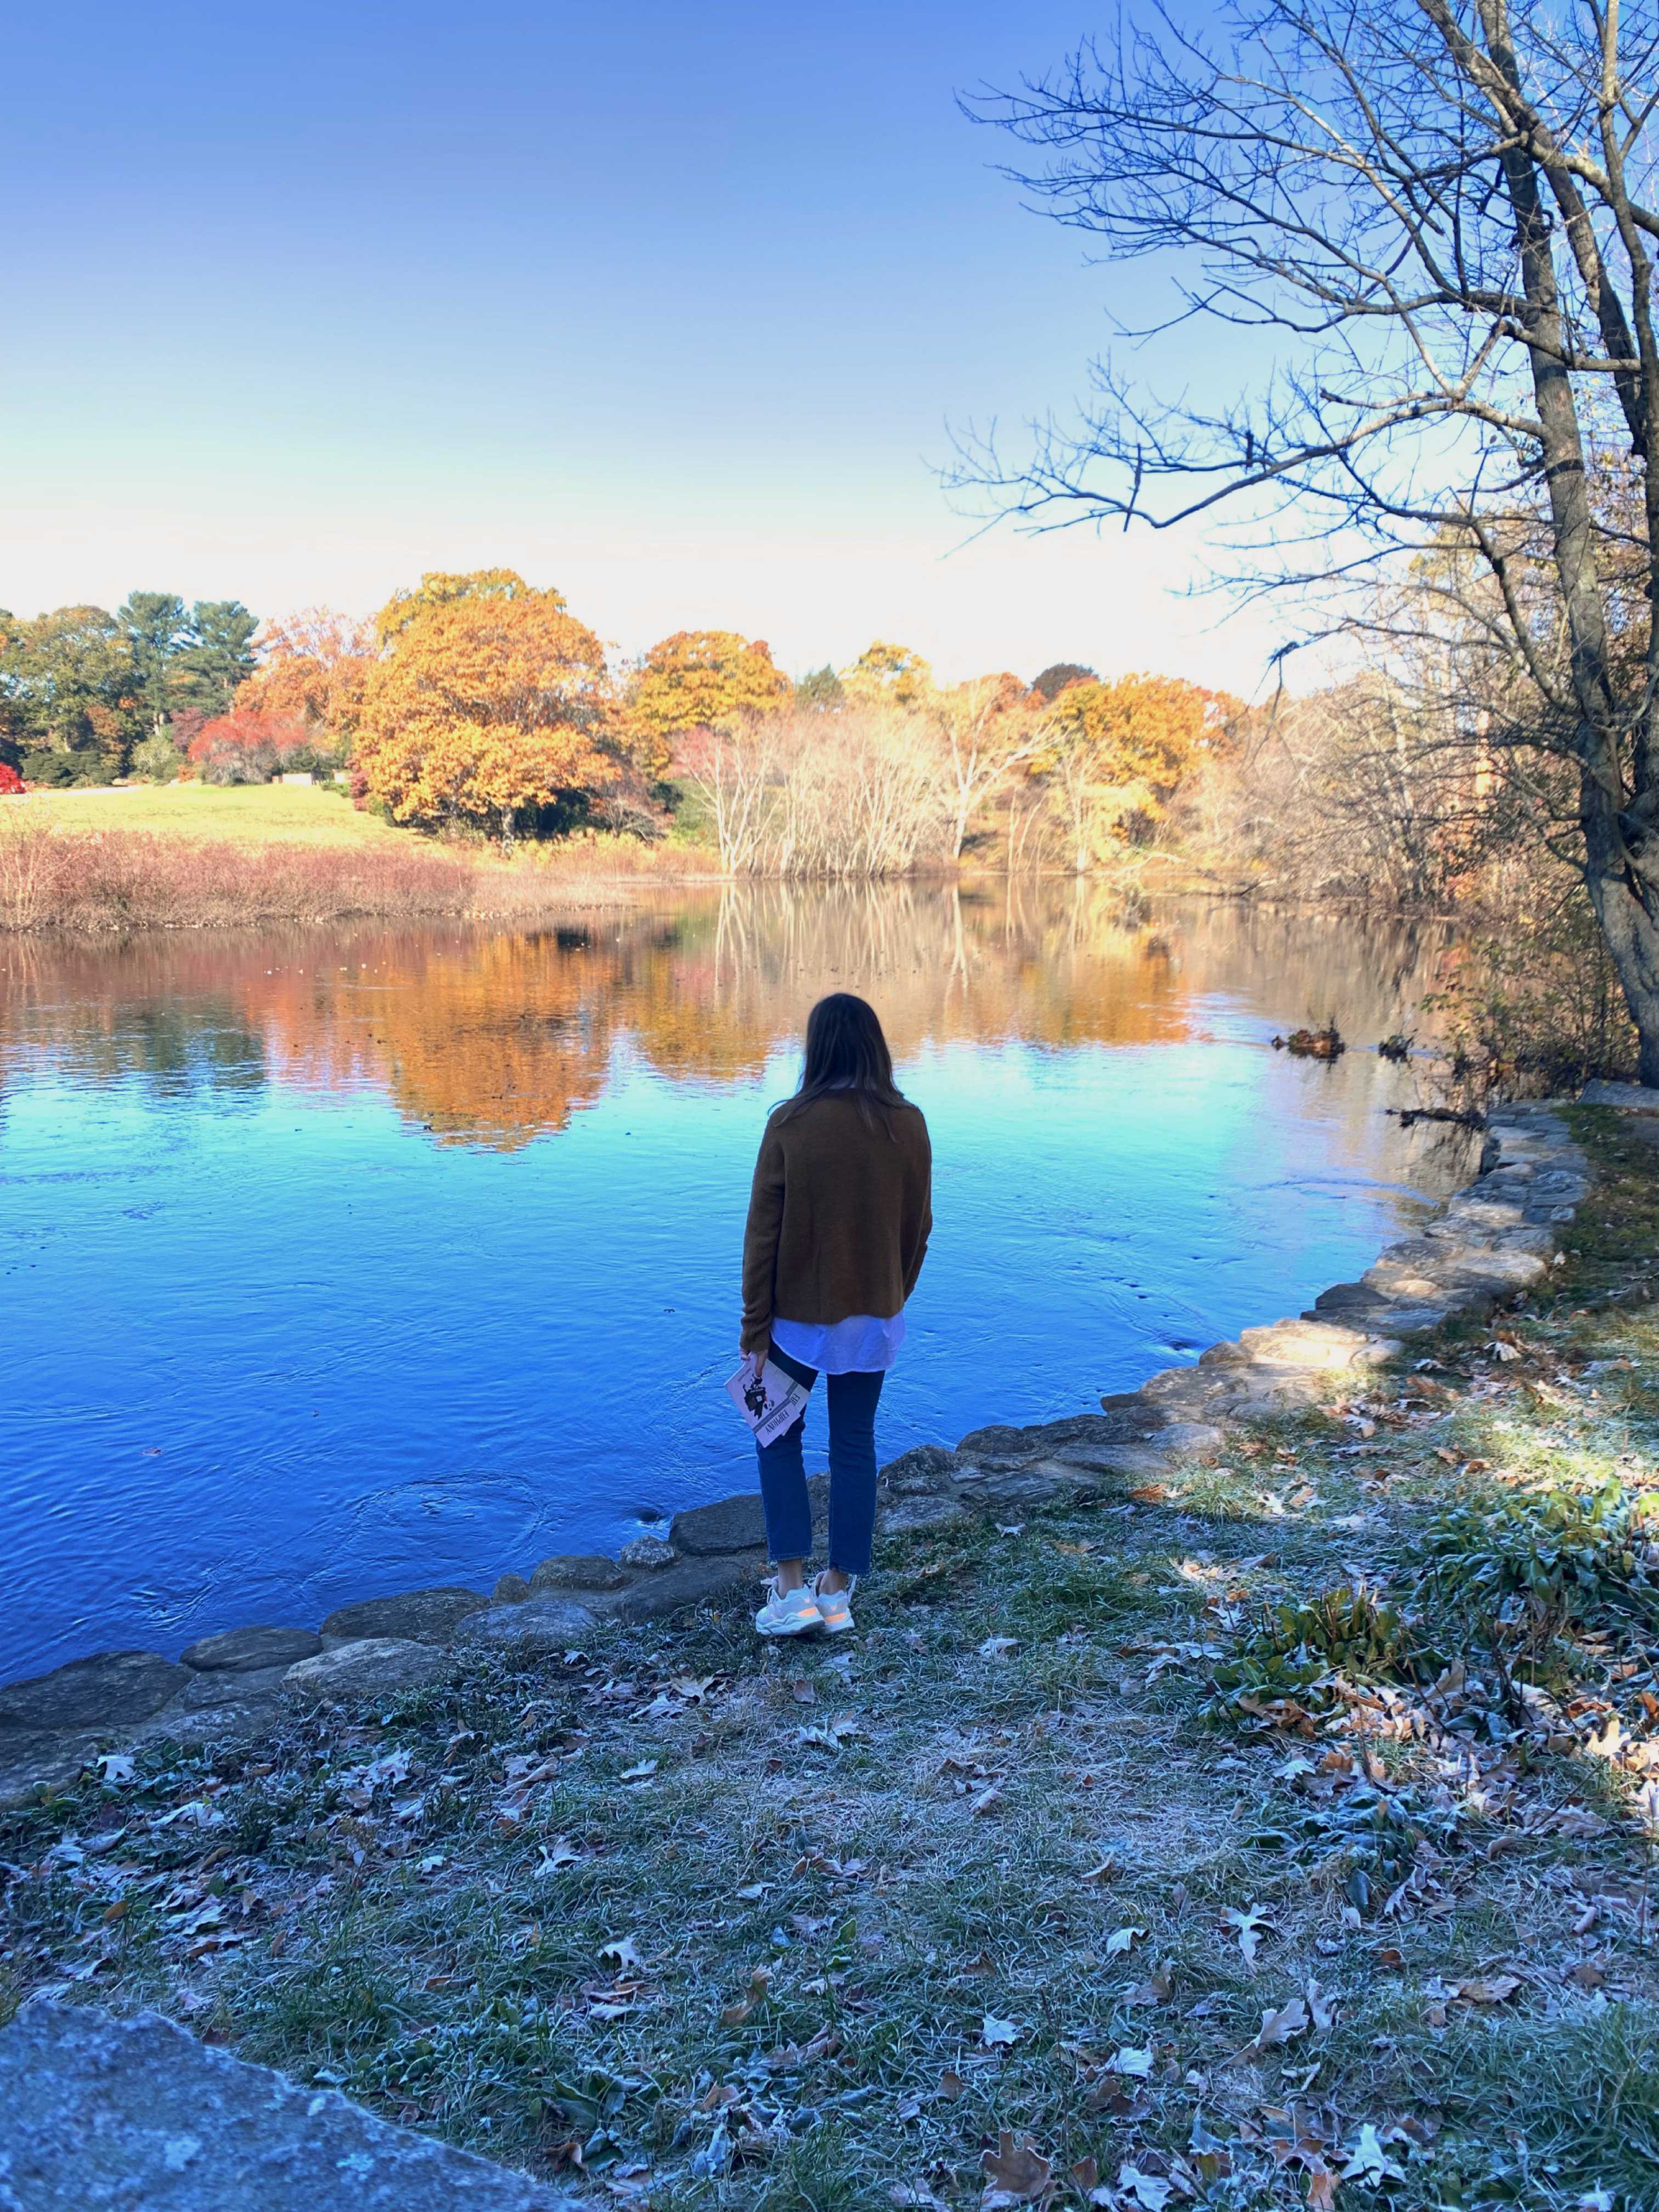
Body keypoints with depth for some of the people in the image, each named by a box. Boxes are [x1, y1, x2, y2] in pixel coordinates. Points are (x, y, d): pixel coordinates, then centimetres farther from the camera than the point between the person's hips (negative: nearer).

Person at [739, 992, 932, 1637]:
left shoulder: (791, 1124, -16)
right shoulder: (907, 1125, -7)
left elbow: (763, 1233, -12)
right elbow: (918, 1227, 2)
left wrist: (755, 1327, -4)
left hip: (800, 1316, -2)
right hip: (873, 1317, 2)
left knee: (779, 1438, 16)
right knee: (855, 1446, 14)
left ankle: (791, 1587, 11)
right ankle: (839, 1593, 20)